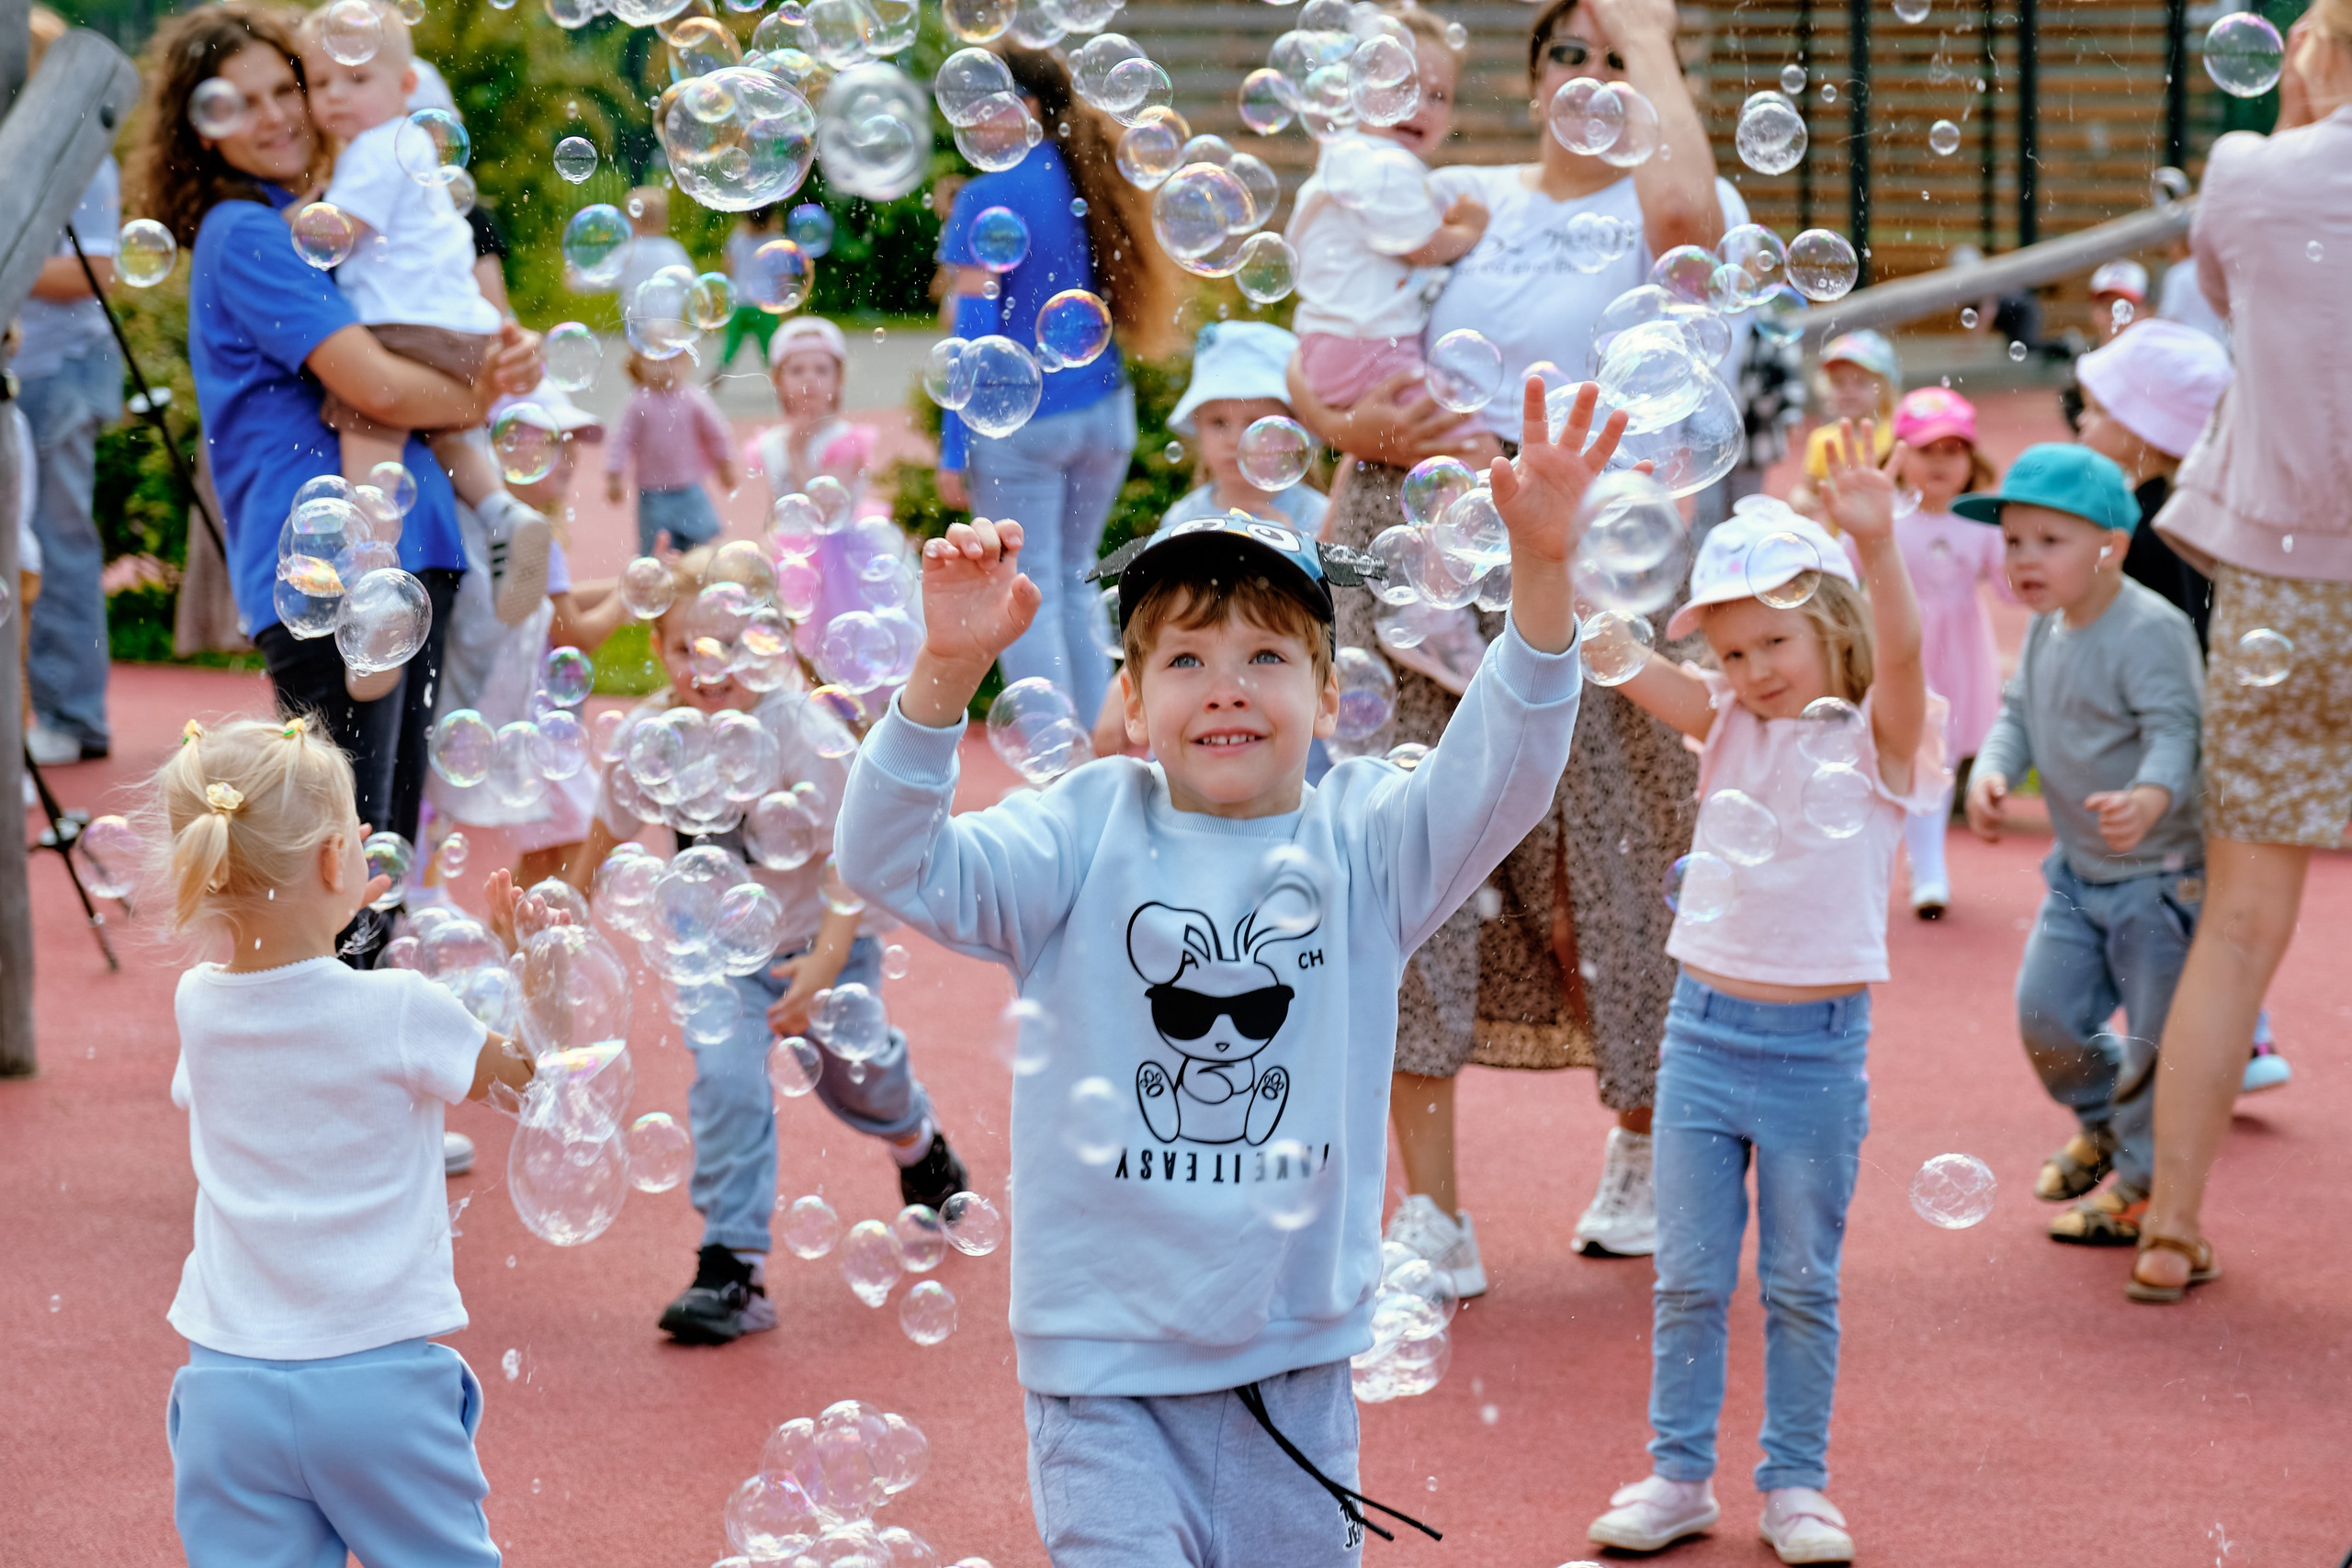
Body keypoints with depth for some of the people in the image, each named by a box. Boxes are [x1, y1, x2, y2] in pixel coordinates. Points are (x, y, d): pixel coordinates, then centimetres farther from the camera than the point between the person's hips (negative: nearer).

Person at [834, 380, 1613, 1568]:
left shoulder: (1362, 846, 1)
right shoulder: (1087, 837, -3)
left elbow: (1500, 780, -15)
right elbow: (895, 866, -14)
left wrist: (1541, 572, -31)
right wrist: (946, 671, -30)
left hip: (1294, 1366, 2)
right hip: (1105, 1368, -2)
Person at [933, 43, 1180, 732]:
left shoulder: (988, 199, -11)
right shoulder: (1094, 186, 7)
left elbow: (975, 332, -13)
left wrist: (955, 450, -8)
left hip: (1021, 419, -6)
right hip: (1103, 413, 6)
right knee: (1072, 584, 17)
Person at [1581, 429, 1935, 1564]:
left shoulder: (1878, 738, -5)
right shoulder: (1728, 726, 6)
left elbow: (1900, 656, -25)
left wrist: (1876, 544, -42)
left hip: (1817, 1045, -3)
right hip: (1705, 1029, 3)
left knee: (1801, 1285, 7)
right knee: (1689, 1278, 9)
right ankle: (1679, 1474, 20)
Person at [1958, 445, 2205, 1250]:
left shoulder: (2151, 631, -22)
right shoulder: (2046, 630, 5)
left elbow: (2176, 730, -30)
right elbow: (2019, 714, 11)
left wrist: (2151, 797, -50)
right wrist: (1991, 771, -10)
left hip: (2161, 872, -8)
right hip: (2080, 870, 8)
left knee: (2155, 1034, 2)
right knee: (2047, 1013, 9)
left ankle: (2142, 1181, 19)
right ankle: (2103, 1124, 37)